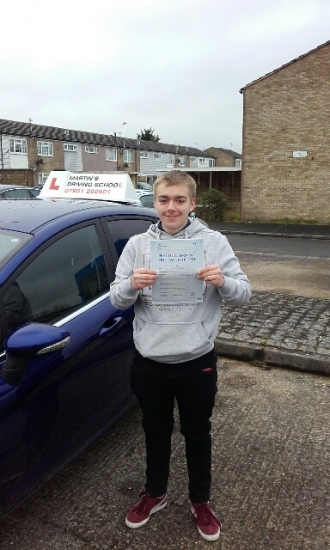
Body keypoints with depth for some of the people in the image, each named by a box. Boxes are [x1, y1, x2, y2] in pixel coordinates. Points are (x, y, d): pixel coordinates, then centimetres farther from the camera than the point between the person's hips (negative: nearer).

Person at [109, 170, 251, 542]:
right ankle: (155, 493, 46)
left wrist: (222, 281, -27)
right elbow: (116, 300, -2)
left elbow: (244, 294, -6)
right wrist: (132, 285, -24)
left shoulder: (214, 242, -5)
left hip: (197, 361, -1)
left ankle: (200, 501, 42)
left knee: (197, 433, 18)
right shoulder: (137, 244, -1)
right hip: (149, 361, 2)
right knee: (155, 431, 21)